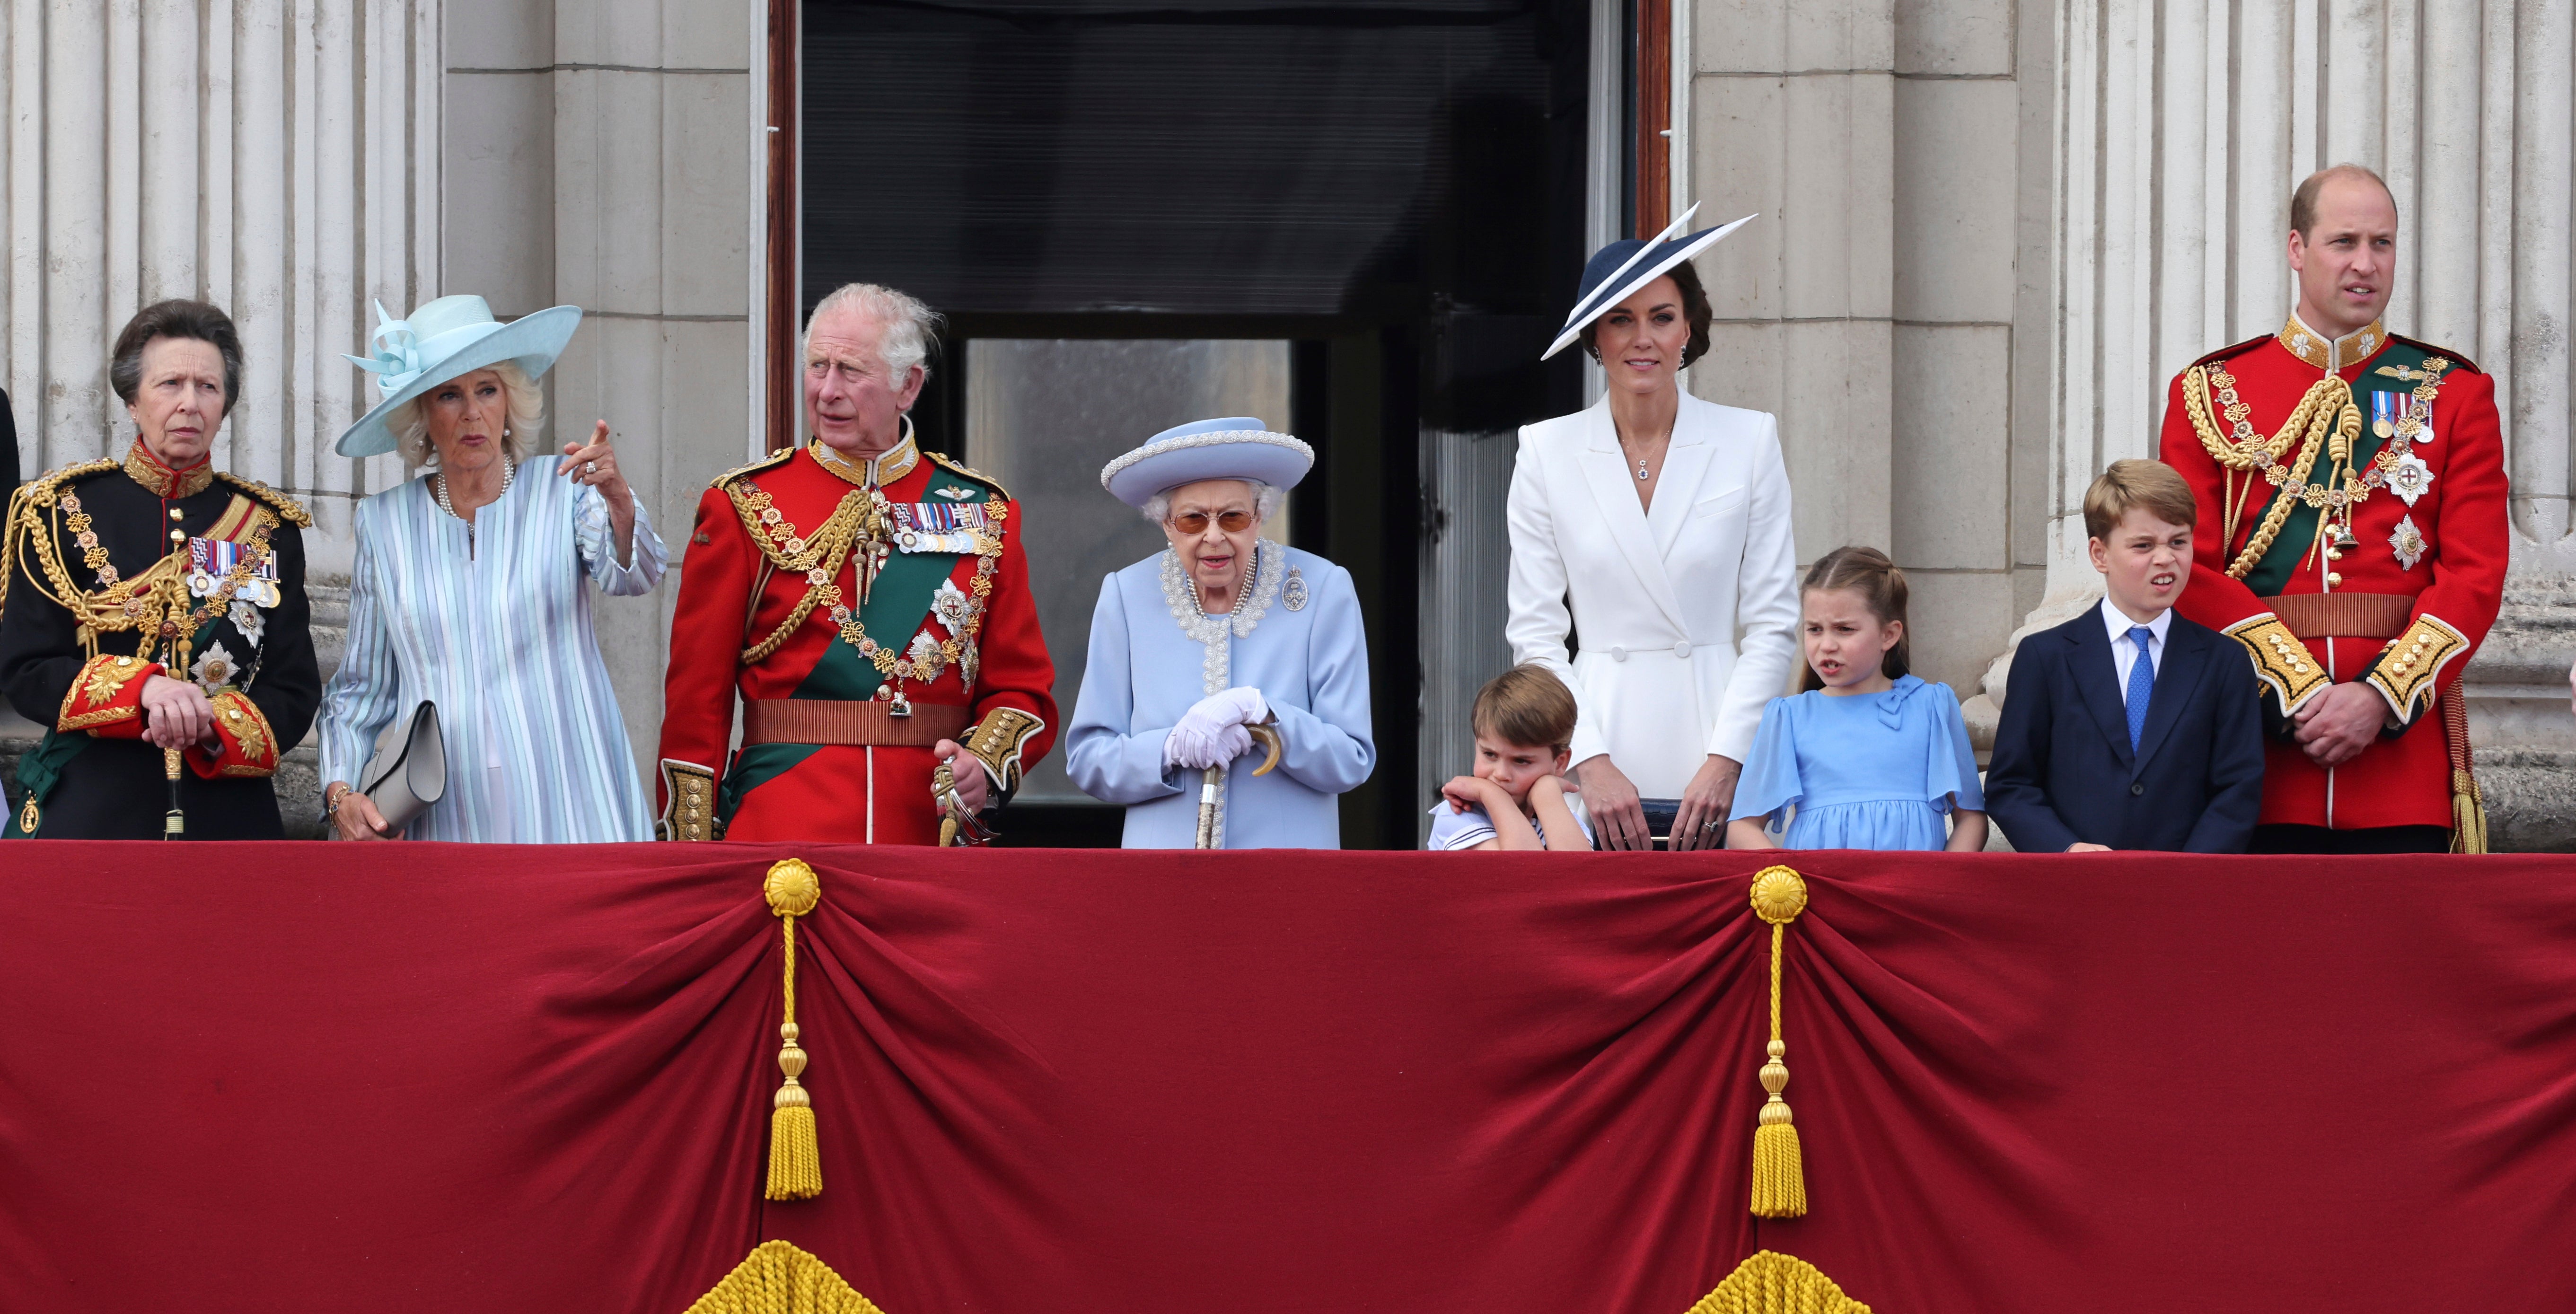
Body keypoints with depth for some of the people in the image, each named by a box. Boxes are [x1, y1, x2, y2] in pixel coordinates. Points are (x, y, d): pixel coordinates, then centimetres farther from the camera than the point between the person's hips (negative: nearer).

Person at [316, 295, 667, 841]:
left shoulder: (562, 491, 3)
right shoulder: (384, 523, 9)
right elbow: (362, 687, 14)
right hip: (441, 820, 2)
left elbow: (631, 576, -17)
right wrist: (341, 792, 0)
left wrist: (617, 498, -37)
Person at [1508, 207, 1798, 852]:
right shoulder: (1547, 451, 6)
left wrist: (1725, 761, -7)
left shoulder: (1749, 441, 5)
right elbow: (1535, 632, 4)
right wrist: (1591, 762, -7)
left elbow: (1772, 624, 3)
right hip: (1600, 735, 0)